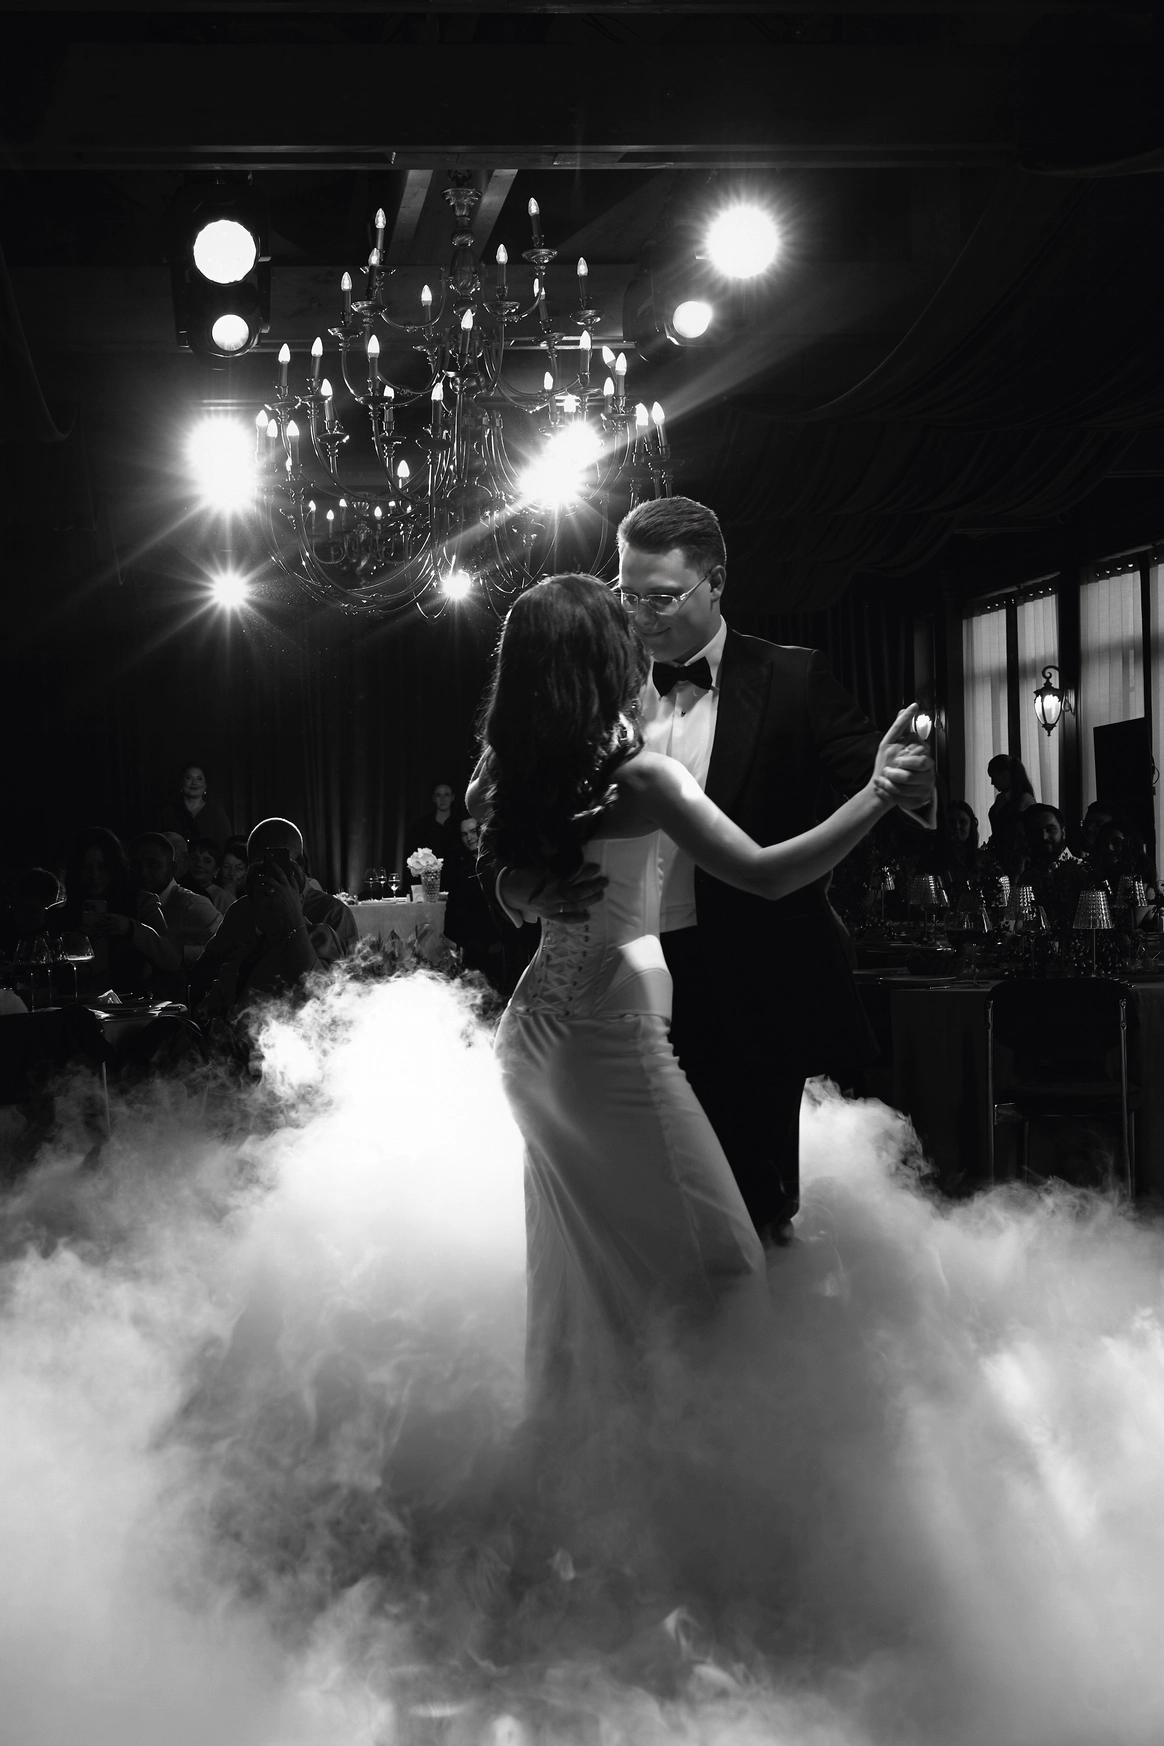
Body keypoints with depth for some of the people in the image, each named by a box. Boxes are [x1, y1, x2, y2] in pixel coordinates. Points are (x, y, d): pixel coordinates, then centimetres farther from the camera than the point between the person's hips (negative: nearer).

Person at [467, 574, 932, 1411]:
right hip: (614, 1034, -8)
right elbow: (766, 874, -27)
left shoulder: (511, 771, 1)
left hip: (536, 1035, 8)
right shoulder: (639, 774, -19)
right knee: (709, 1262, 2)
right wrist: (878, 796, -29)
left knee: (576, 1261, 21)